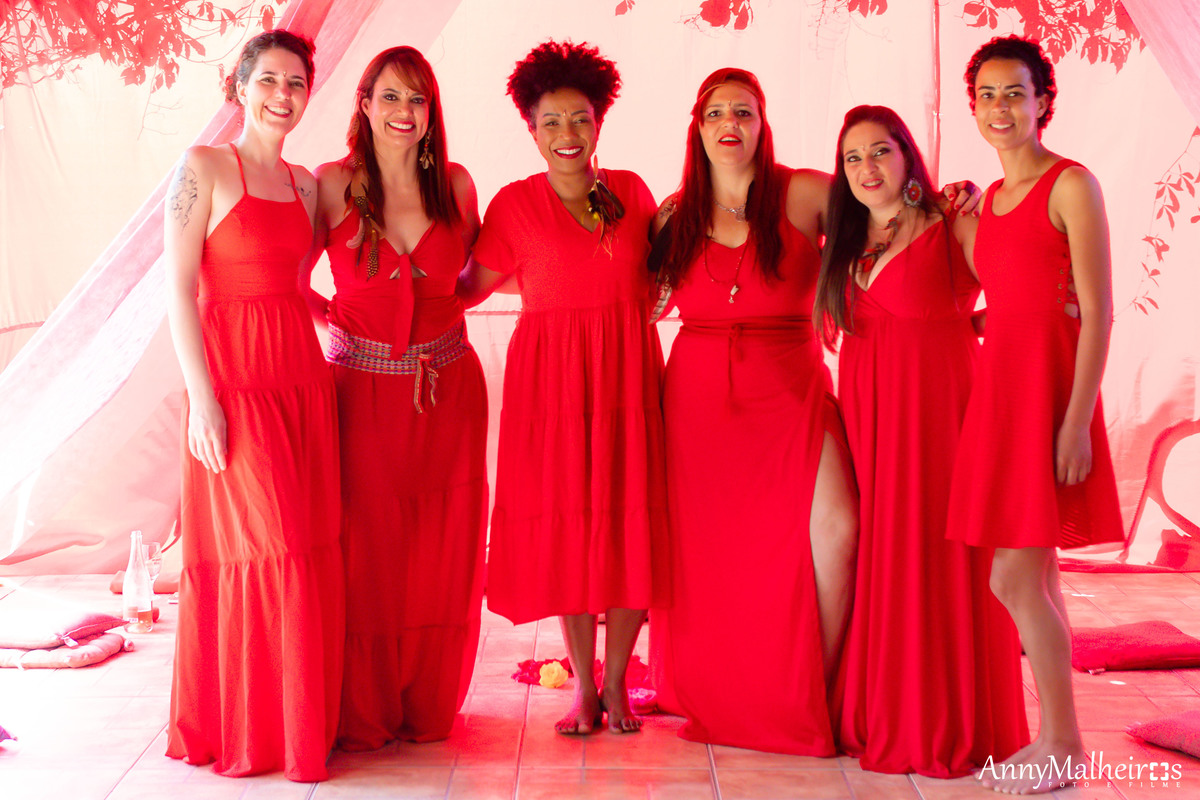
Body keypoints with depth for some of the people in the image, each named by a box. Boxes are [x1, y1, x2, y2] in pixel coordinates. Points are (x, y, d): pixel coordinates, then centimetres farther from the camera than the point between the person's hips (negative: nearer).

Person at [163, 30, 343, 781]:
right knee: (260, 550, -3)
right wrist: (202, 396, -15)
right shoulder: (204, 167, -5)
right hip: (234, 378, -6)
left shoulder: (306, 183, 13)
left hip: (303, 379, 6)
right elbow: (179, 287, -9)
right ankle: (246, 730, 12)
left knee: (310, 549, 8)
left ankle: (301, 720, 21)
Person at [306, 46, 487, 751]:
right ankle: (365, 715, 18)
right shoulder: (334, 185, -3)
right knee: (367, 558, 2)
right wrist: (336, 315, -7)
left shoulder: (456, 185, 4)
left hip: (447, 391, 3)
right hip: (364, 392, -2)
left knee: (442, 558, 7)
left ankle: (429, 708, 24)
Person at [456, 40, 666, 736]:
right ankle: (583, 684, 15)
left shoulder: (630, 191, 10)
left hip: (628, 372, 2)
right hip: (552, 378, -2)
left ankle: (617, 680, 15)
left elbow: (658, 270, 24)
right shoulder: (517, 203, 2)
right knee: (567, 526, 0)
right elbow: (468, 287, 0)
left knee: (630, 523, 0)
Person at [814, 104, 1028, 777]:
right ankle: (880, 717, 16)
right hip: (868, 412, 6)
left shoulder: (954, 229, -3)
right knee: (877, 559, 6)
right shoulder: (845, 244, 16)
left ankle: (949, 723, 7)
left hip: (938, 407, -5)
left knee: (938, 558, -4)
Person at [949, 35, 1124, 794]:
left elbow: (1096, 311, -13)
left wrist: (1077, 420, -18)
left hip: (1047, 383, -7)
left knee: (1014, 577, -8)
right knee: (1033, 577, 10)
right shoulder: (991, 198, 16)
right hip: (999, 382, 8)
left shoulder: (1072, 184, -7)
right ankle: (1057, 738, 19)